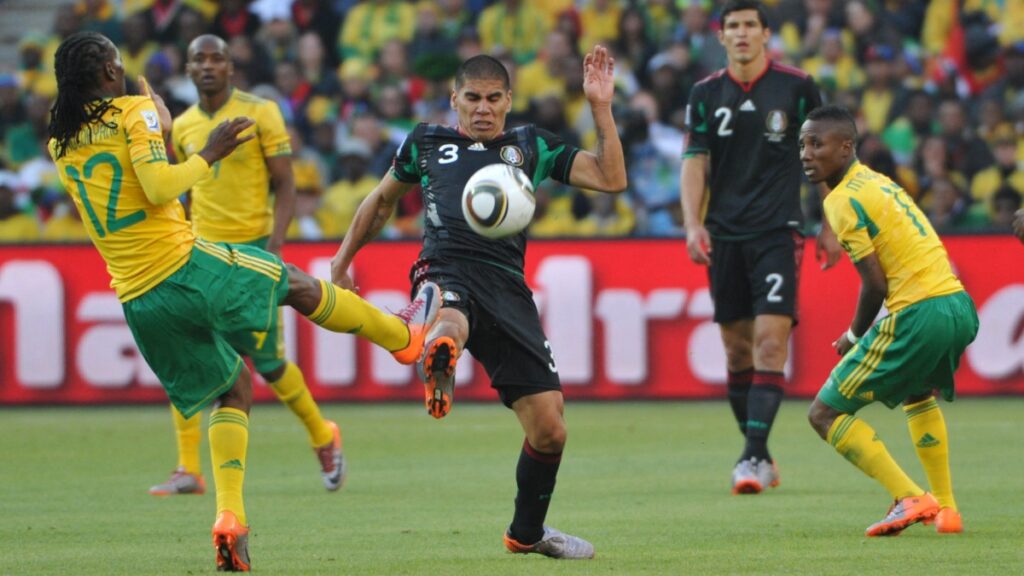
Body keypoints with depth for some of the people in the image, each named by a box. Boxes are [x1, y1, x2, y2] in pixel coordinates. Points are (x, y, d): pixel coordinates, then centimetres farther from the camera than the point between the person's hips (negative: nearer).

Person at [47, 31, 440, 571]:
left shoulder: (61, 144, 11)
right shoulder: (134, 112, -7)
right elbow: (159, 190, -20)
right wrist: (210, 154, -6)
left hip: (136, 300, 6)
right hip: (185, 266, -6)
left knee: (234, 387, 18)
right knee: (297, 284, 19)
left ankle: (229, 514, 2)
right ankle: (404, 335, 38)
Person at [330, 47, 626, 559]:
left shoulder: (531, 146, 22)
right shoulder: (427, 142, 22)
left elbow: (611, 179, 13)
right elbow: (383, 198, 37)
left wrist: (601, 108, 6)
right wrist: (342, 262, 38)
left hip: (507, 288, 2)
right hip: (447, 272, -2)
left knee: (549, 430, 2)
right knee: (450, 325, -44)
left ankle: (527, 533, 25)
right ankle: (438, 360, -79)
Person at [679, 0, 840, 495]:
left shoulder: (797, 88, 0)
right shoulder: (706, 94, 7)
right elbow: (694, 161, 6)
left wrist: (828, 227, 3)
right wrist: (693, 225, -7)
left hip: (779, 231, -3)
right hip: (724, 234, 3)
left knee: (770, 342, -15)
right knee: (737, 349, 5)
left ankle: (754, 455, -18)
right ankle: (758, 454, 16)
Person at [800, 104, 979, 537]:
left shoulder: (843, 200, -9)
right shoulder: (876, 182, 18)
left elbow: (875, 284, -12)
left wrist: (854, 336, 5)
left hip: (920, 314, -9)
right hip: (960, 306, 9)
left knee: (825, 413, -1)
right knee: (918, 393, 39)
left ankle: (909, 499, -11)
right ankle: (945, 509, 34)